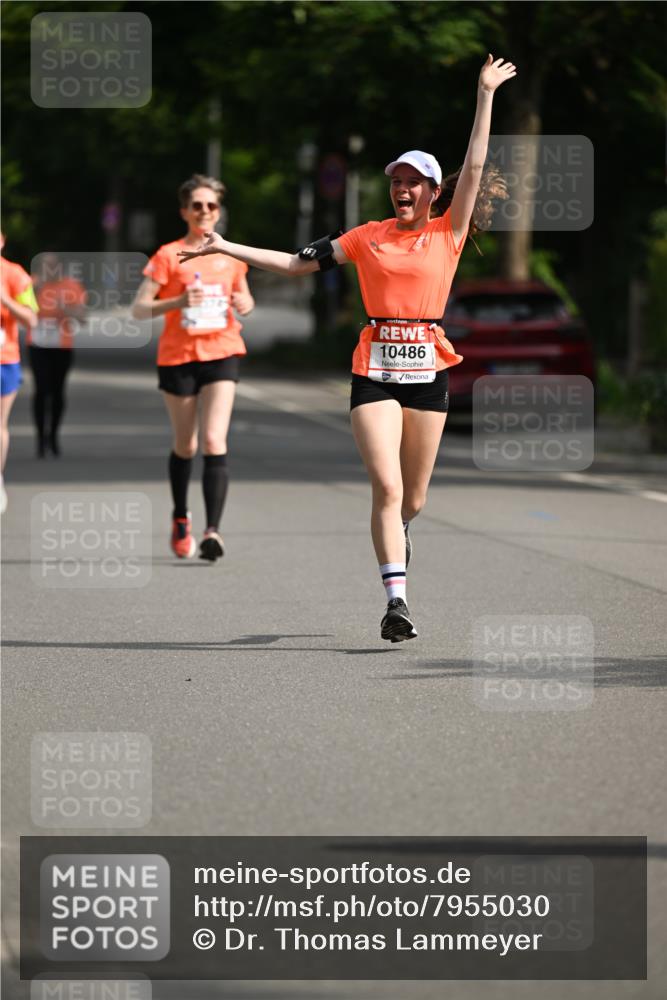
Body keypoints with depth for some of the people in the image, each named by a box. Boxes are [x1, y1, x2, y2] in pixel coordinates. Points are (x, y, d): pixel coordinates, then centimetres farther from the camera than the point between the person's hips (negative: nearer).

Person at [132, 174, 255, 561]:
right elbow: (139, 309, -6)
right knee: (185, 446, 11)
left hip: (222, 354, 1)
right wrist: (179, 301, -22)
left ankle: (213, 530, -22)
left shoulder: (231, 255, 8)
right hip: (178, 357, -1)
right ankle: (181, 518, 35)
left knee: (214, 441, -15)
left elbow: (245, 300, 22)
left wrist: (245, 304, -2)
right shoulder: (169, 256, -2)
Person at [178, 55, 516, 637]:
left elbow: (474, 168, -1)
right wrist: (227, 249, 7)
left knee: (412, 499, 9)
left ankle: (397, 530, 46)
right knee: (387, 487, -14)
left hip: (429, 369, 0)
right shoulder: (368, 237, 9)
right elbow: (300, 263, 12)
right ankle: (396, 600, -15)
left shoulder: (447, 233, 5)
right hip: (375, 368, 0)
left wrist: (486, 96, -4)